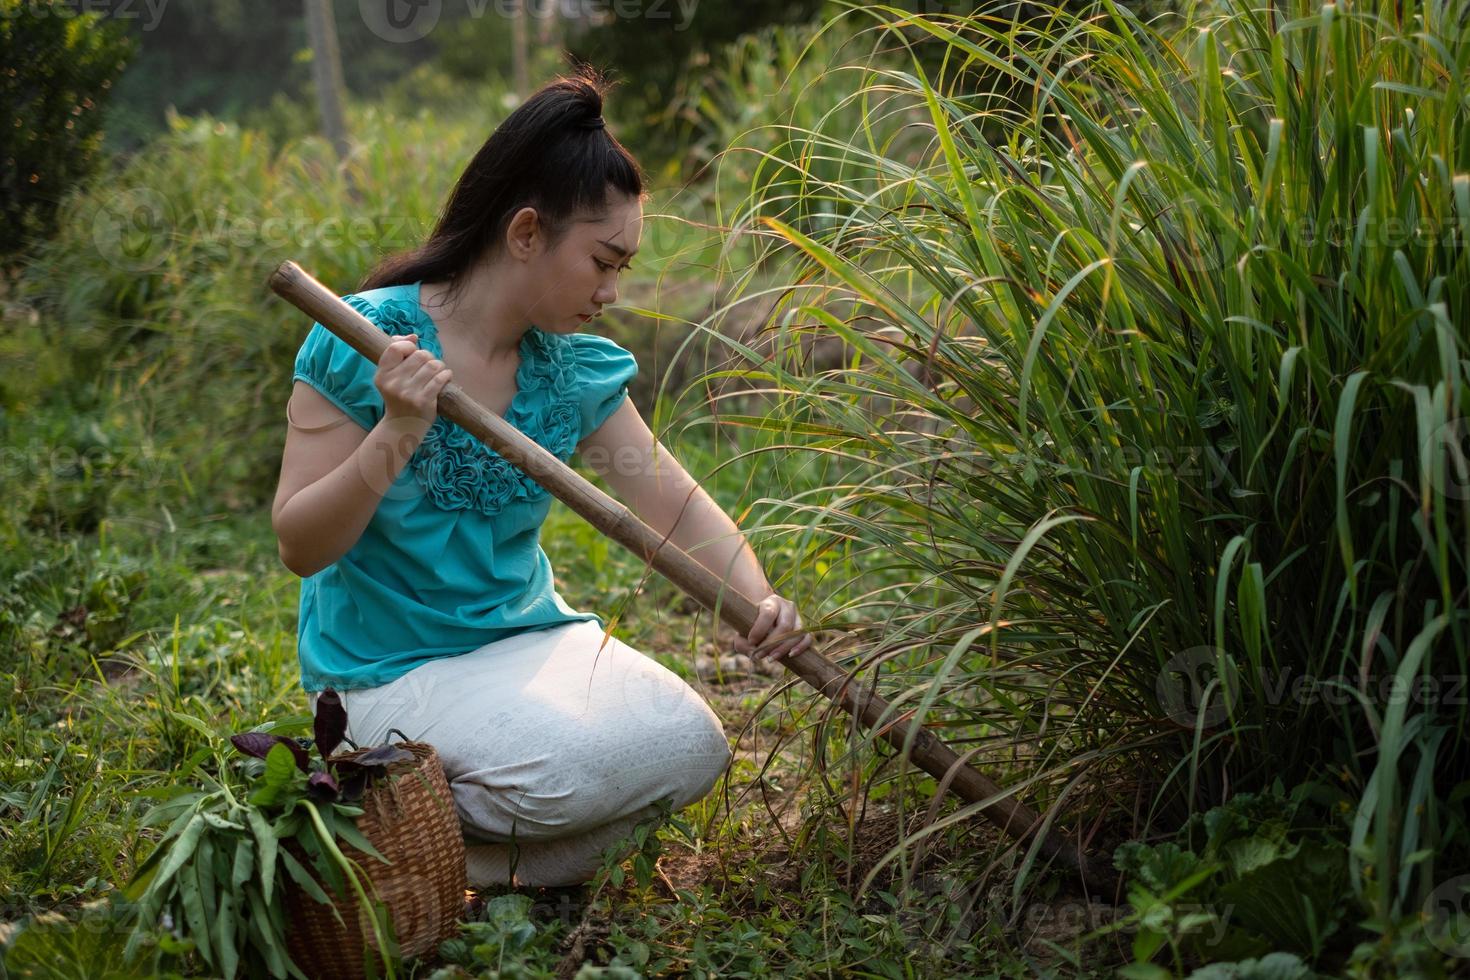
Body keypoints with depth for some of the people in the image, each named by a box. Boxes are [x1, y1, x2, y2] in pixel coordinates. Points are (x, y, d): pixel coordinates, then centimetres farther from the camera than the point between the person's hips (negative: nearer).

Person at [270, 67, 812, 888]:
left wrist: (760, 603, -20)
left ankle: (502, 857, 7)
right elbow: (300, 548, -15)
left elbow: (678, 505, -2)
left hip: (527, 635, 6)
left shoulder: (577, 367, 1)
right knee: (576, 766, -28)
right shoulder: (366, 343, -16)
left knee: (691, 748, -12)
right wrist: (396, 439, -30)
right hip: (389, 667, -6)